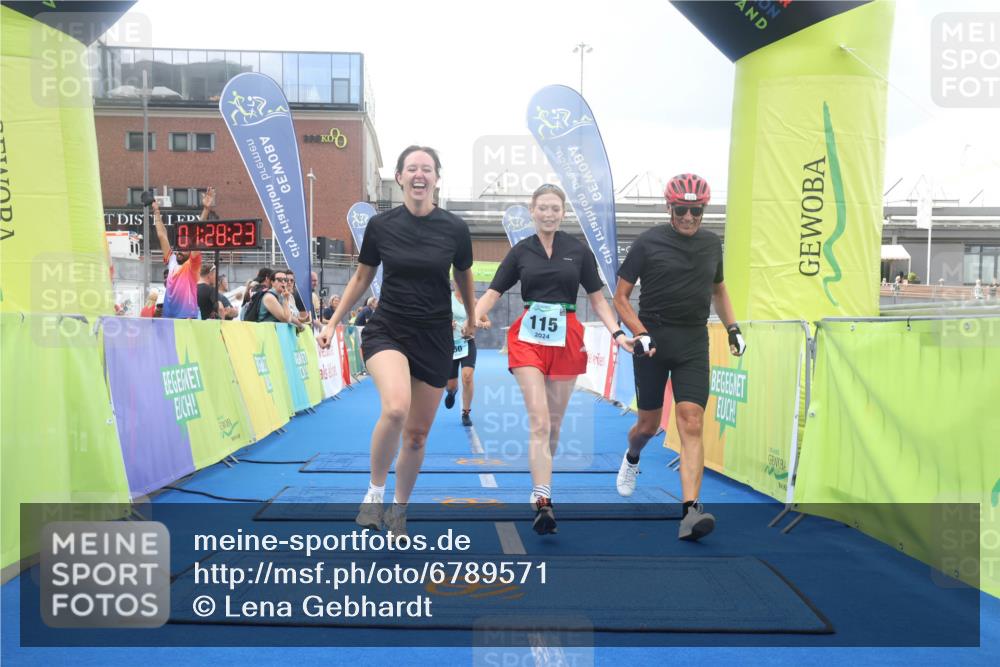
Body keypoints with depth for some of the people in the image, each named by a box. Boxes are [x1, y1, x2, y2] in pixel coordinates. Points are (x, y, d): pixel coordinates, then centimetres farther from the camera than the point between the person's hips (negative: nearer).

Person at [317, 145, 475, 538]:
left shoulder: (454, 228, -5)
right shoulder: (380, 225, -4)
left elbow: (463, 278, 13)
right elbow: (361, 278, 10)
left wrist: (472, 321, 25)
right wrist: (334, 322, 9)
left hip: (434, 338, 1)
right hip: (387, 330, -1)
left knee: (417, 435, 6)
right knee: (395, 408, -29)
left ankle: (399, 510, 31)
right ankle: (375, 492, -4)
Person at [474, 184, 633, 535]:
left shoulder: (579, 251, 5)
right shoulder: (520, 252, 5)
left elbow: (597, 299, 7)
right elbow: (492, 294, 3)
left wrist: (618, 334, -6)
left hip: (567, 339, 1)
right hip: (529, 338, -1)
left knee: (554, 422, 10)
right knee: (539, 420, -12)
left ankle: (541, 484, 30)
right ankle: (543, 502, -13)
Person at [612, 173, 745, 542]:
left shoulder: (712, 244, 10)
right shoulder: (648, 242, -3)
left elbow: (718, 289, 26)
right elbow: (620, 296, -2)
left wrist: (733, 327, 12)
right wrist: (640, 334, -15)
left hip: (693, 344, 2)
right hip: (652, 341, -2)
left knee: (691, 423, -12)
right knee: (649, 424, 9)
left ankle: (690, 511, -15)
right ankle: (631, 457, 44)